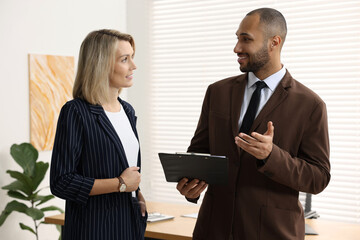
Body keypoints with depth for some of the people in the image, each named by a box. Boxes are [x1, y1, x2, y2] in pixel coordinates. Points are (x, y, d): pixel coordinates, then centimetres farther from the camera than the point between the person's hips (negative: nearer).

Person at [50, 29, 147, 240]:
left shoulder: (127, 111, 10)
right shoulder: (75, 112, -13)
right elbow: (61, 182, -17)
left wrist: (137, 193, 6)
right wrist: (120, 184, -14)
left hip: (130, 223, 7)